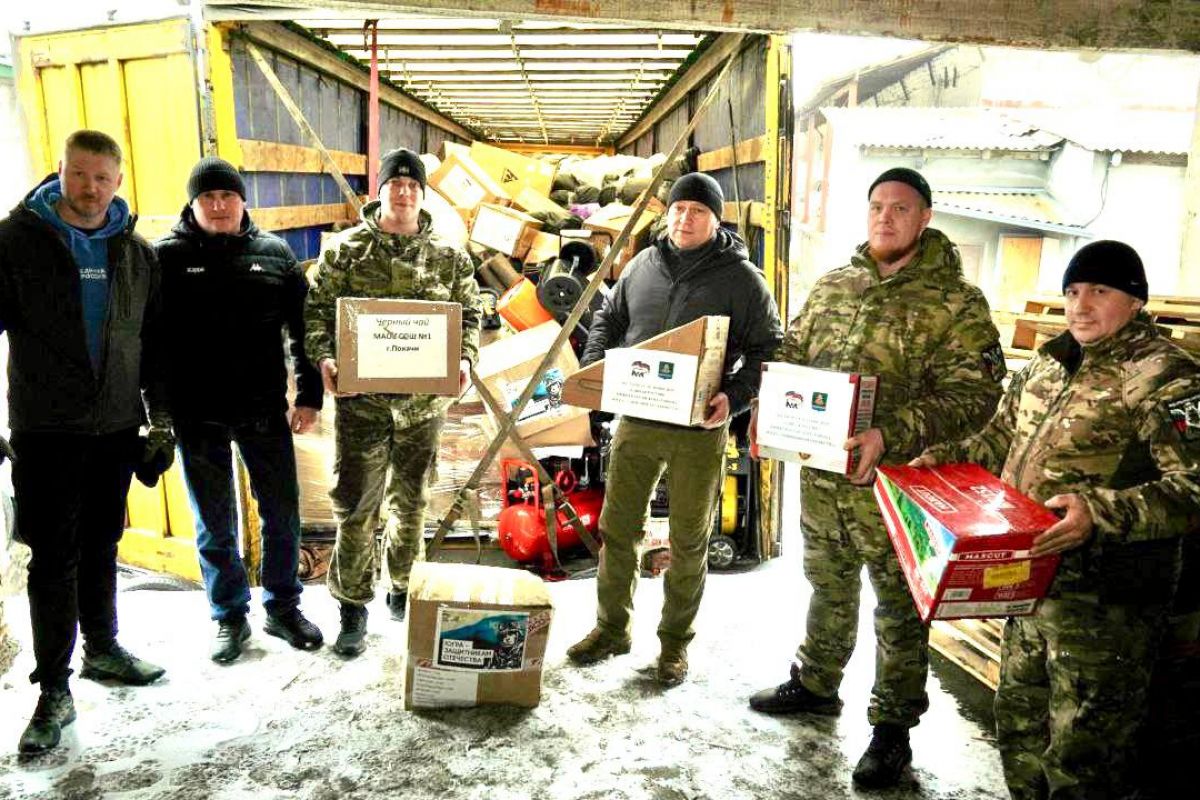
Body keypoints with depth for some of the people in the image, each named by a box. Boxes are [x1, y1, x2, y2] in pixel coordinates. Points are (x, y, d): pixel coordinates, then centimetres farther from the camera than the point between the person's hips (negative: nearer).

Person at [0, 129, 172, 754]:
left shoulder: (136, 252, 8)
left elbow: (153, 343, 12)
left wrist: (160, 417, 8)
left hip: (117, 427, 3)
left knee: (101, 548, 15)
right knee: (54, 558, 0)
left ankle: (102, 649, 32)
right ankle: (53, 692, 9)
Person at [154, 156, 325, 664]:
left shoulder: (274, 253, 4)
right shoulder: (168, 256, 0)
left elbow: (303, 327, 6)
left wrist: (309, 395, 2)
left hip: (264, 410, 2)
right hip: (197, 416, -1)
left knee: (282, 516, 9)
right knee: (215, 526, 10)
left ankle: (283, 608, 27)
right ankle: (229, 617, 26)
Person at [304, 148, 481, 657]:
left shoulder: (447, 256, 5)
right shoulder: (346, 249, 1)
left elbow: (469, 314, 10)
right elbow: (317, 308, 1)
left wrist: (465, 358, -7)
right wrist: (323, 357, -15)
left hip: (424, 400, 2)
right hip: (361, 398, -2)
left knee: (411, 502, 15)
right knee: (356, 505, 1)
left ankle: (404, 591, 34)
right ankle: (352, 605, 17)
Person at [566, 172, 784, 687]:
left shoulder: (741, 277, -4)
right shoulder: (643, 265, 7)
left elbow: (769, 349, -3)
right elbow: (609, 319, 19)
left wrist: (735, 397, -17)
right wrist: (593, 367, 2)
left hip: (698, 432, -3)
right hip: (636, 421, 4)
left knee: (689, 541, 9)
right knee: (617, 528, 10)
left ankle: (675, 642, 26)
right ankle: (611, 629, 28)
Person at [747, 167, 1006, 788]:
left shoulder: (956, 304, -10)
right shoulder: (832, 286, 8)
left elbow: (972, 394, -19)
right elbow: (790, 353, 15)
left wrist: (890, 436, -30)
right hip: (821, 473, 6)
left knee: (900, 607, 9)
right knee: (828, 585, 23)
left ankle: (893, 727, 26)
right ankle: (815, 684, 43)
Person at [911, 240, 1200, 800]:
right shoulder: (1050, 361, 11)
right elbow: (1001, 439, 20)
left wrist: (1102, 512, -35)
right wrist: (945, 457, 3)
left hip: (1105, 603, -7)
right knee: (1019, 726, 22)